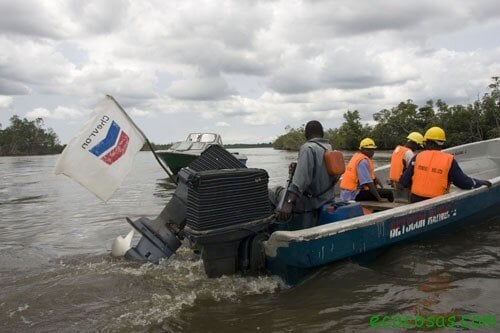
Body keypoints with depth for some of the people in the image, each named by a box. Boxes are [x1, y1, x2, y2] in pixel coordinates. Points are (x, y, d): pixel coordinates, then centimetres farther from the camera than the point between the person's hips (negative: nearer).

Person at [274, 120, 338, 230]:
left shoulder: (308, 148, -17)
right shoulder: (330, 148, 8)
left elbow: (301, 177, -31)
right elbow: (336, 176, 15)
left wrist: (289, 202, -39)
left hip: (308, 203, -8)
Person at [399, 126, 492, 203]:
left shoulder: (418, 157, -3)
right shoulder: (449, 160, -5)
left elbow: (404, 181, -3)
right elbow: (465, 182, -1)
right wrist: (482, 182, 17)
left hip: (416, 200, 1)